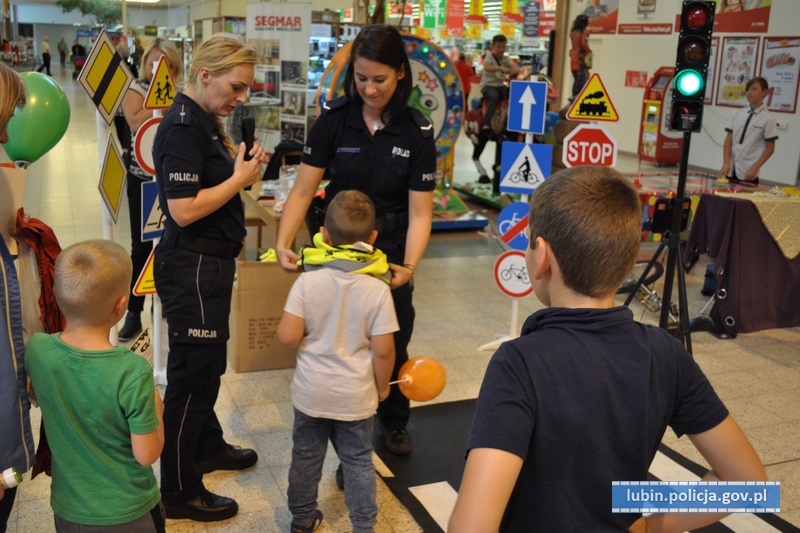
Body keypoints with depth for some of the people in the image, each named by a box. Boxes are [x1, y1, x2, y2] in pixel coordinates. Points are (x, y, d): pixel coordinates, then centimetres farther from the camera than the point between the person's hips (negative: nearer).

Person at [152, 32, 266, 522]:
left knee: (209, 364, 24)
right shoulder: (181, 128, -19)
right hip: (192, 266, -10)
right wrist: (239, 179, -16)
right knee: (193, 374, 1)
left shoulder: (206, 121, 10)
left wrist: (243, 171, 0)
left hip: (211, 261, 10)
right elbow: (183, 210, -25)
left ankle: (208, 446, 44)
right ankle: (181, 492, 17)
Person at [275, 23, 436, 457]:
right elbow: (303, 189, -11)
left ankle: (393, 421, 43)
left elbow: (419, 211, -14)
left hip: (390, 249, 0)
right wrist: (284, 242, -26)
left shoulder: (417, 131, -11)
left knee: (393, 341, 16)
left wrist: (409, 266, -29)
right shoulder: (334, 118, -9)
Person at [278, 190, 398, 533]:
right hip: (356, 397, -1)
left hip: (311, 392, 1)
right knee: (358, 461, 16)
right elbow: (383, 350, -14)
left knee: (306, 456, 20)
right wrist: (382, 386, 3)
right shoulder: (378, 289, -16)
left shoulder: (308, 282, -15)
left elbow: (287, 337, -18)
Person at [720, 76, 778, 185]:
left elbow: (770, 148, -1)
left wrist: (755, 169, -10)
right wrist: (726, 163, -8)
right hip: (730, 170, 3)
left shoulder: (768, 119, -3)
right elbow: (728, 140, 4)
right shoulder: (738, 114, 6)